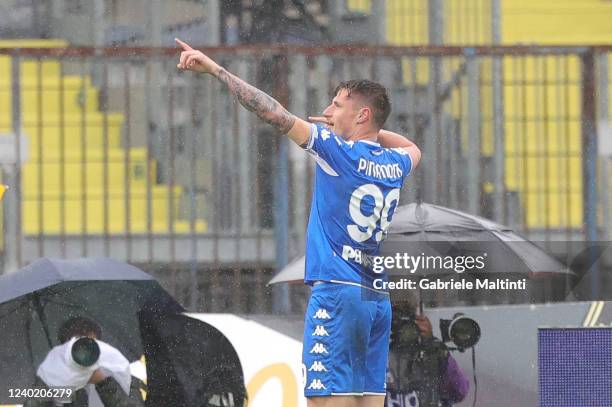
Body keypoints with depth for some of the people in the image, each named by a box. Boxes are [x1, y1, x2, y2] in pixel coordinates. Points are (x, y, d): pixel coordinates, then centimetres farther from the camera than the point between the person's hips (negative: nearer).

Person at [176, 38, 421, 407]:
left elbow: (275, 113, -9)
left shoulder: (339, 151, -6)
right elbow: (413, 149, 39)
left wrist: (214, 68, -5)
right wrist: (347, 127, 30)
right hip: (379, 300, 7)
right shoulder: (394, 165, 12)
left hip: (337, 294, -7)